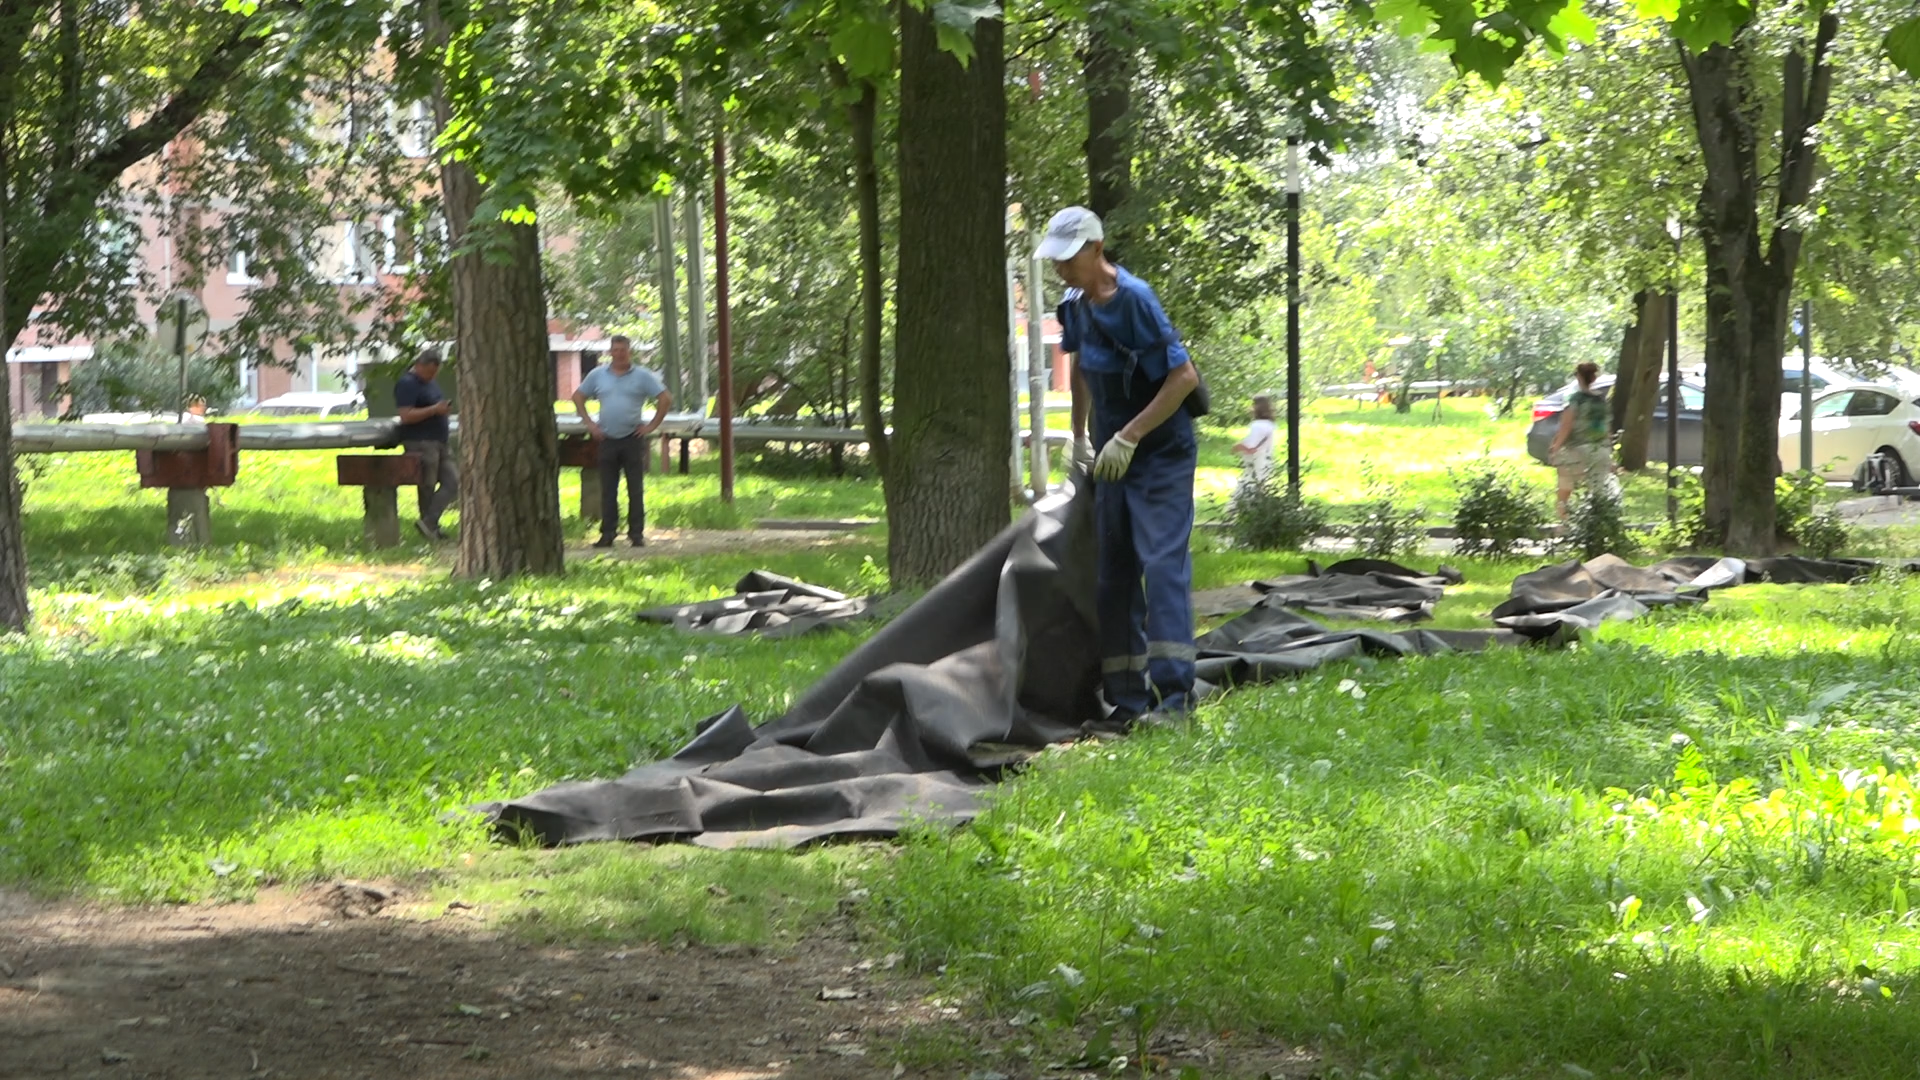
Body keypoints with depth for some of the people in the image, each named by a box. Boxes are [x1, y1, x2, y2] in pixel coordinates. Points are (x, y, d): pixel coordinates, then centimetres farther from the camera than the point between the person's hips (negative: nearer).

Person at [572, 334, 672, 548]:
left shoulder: (642, 376, 1)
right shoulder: (597, 375, 8)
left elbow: (666, 399, 0)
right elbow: (578, 397, 17)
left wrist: (651, 426, -5)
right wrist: (589, 423, 7)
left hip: (633, 439, -2)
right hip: (607, 440, 2)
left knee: (636, 489, 0)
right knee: (607, 490, 3)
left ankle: (637, 534, 5)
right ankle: (607, 534, 6)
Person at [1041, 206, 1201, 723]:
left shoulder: (1134, 300, -20)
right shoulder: (1076, 305, 4)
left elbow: (1184, 376, -23)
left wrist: (1128, 437, -24)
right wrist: (1080, 435, 24)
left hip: (1161, 455, -8)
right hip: (1114, 460, 8)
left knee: (1162, 563, -18)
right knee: (1113, 574, 7)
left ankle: (1174, 690, -22)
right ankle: (1127, 698, 11)